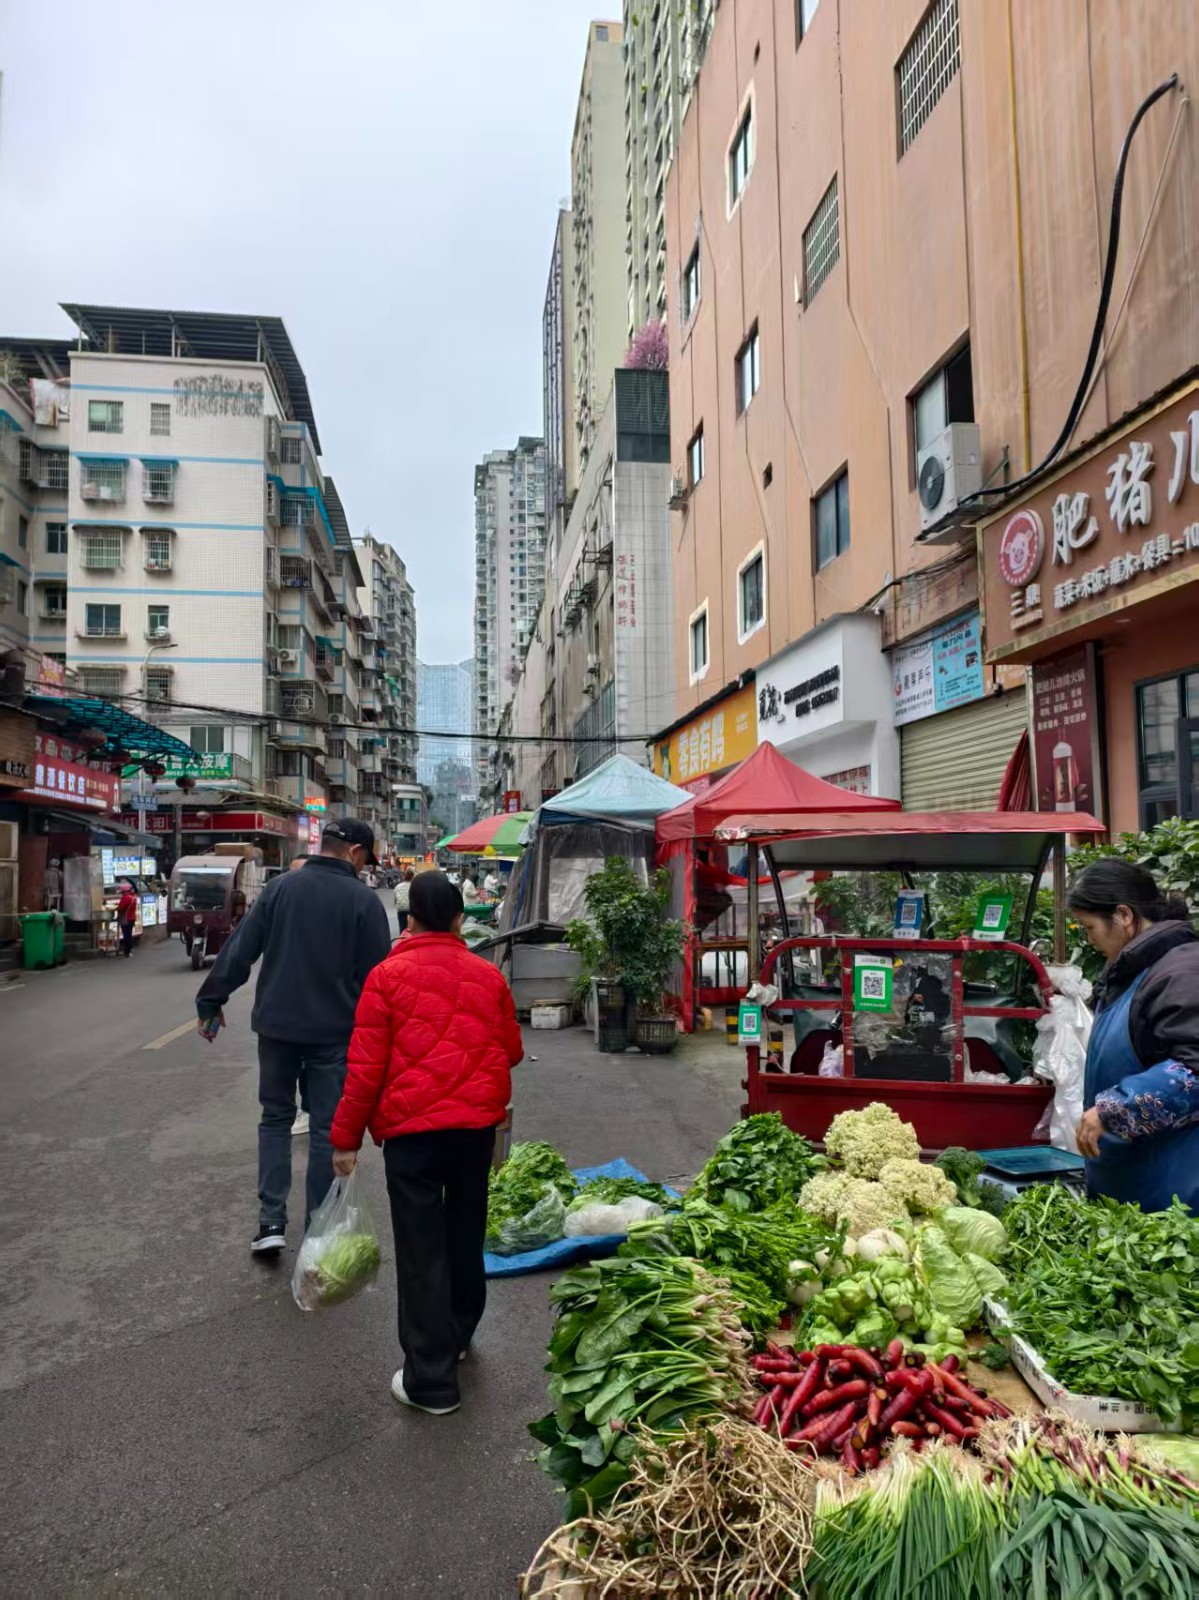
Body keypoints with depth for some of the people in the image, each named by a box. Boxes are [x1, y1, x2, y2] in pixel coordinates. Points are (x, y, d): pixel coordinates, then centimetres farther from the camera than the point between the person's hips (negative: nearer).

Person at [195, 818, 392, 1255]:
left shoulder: (280, 887, 0)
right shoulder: (364, 900, -6)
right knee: (326, 1127, 9)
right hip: (335, 1032, -2)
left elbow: (240, 949, -1)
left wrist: (211, 1000, 7)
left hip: (276, 1024, 2)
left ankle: (271, 1222, 10)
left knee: (275, 1117, 16)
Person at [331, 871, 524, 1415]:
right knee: (465, 1233, 21)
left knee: (422, 1249, 4)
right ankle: (458, 1334, 39)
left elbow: (366, 1065, -7)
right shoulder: (488, 975, 4)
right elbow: (511, 1051, 12)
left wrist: (346, 1137, 1)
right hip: (477, 1123, 4)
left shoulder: (388, 975, -6)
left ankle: (430, 1381, 10)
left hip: (412, 1126, -3)